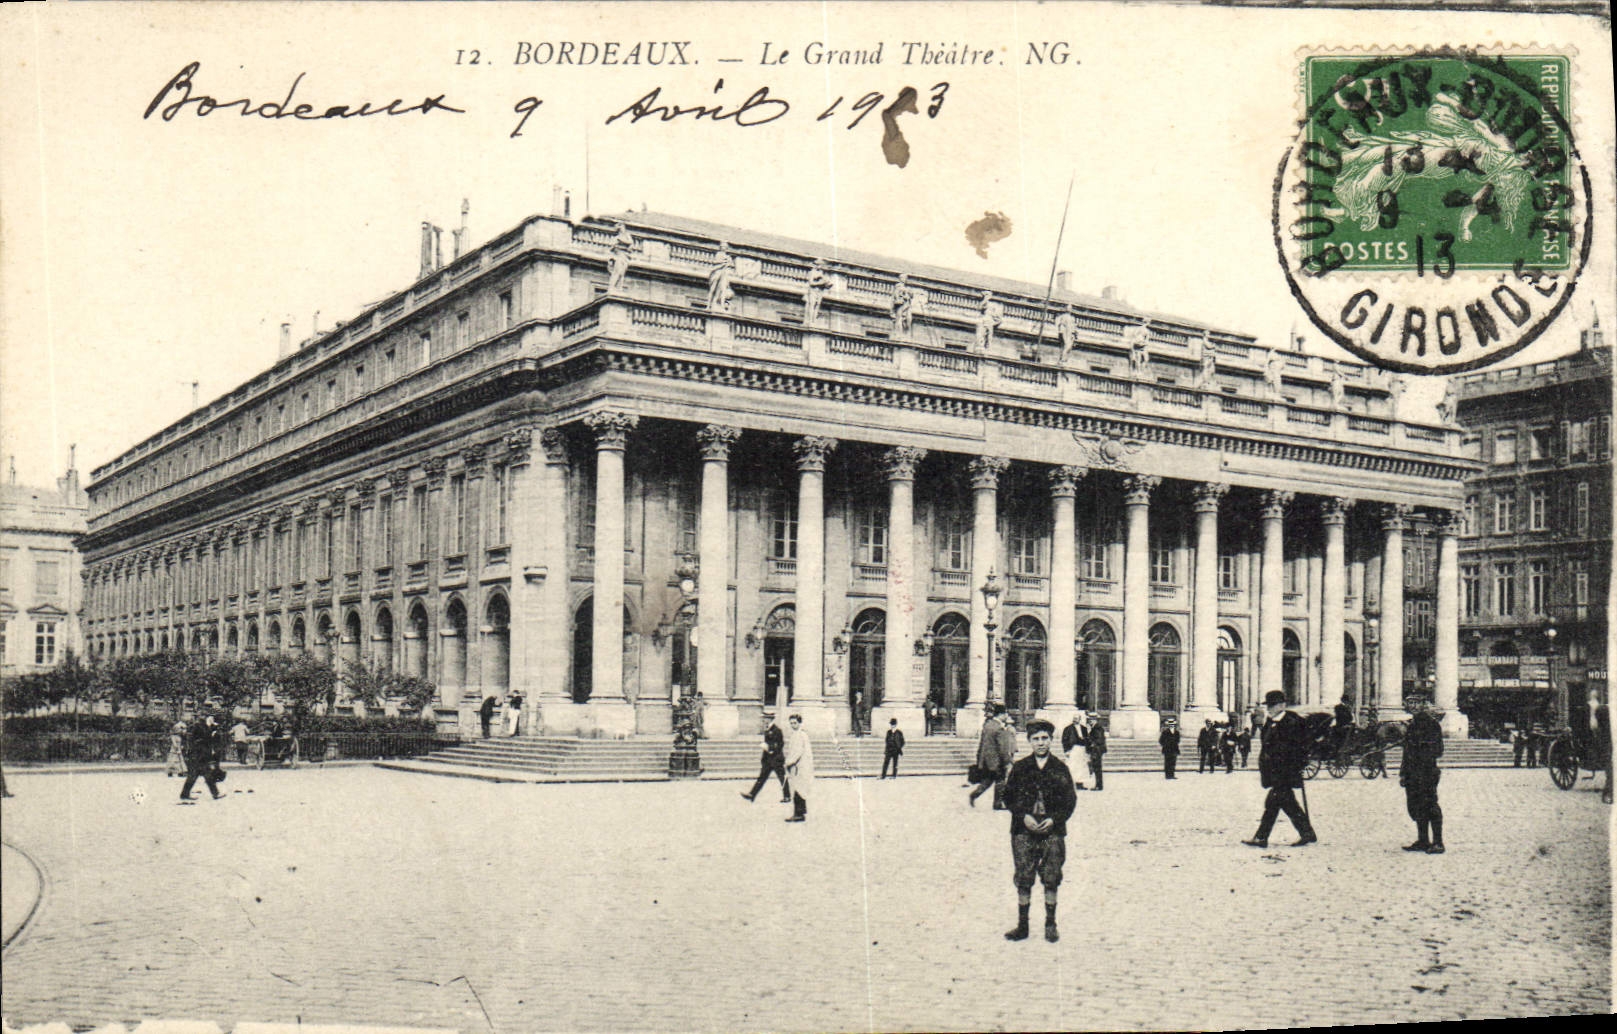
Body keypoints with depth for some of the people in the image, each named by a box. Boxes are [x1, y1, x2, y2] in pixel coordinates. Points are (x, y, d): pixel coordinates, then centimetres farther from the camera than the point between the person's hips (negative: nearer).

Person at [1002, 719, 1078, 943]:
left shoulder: (1060, 769, 5)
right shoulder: (1019, 768, 5)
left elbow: (1070, 800, 4)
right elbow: (1009, 797, 5)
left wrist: (1054, 819, -10)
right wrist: (1024, 816, -10)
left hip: (1052, 830, 0)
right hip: (1024, 831, 0)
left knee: (1051, 879, 2)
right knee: (1023, 880, 2)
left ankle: (1050, 925, 14)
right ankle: (1022, 926, 11)